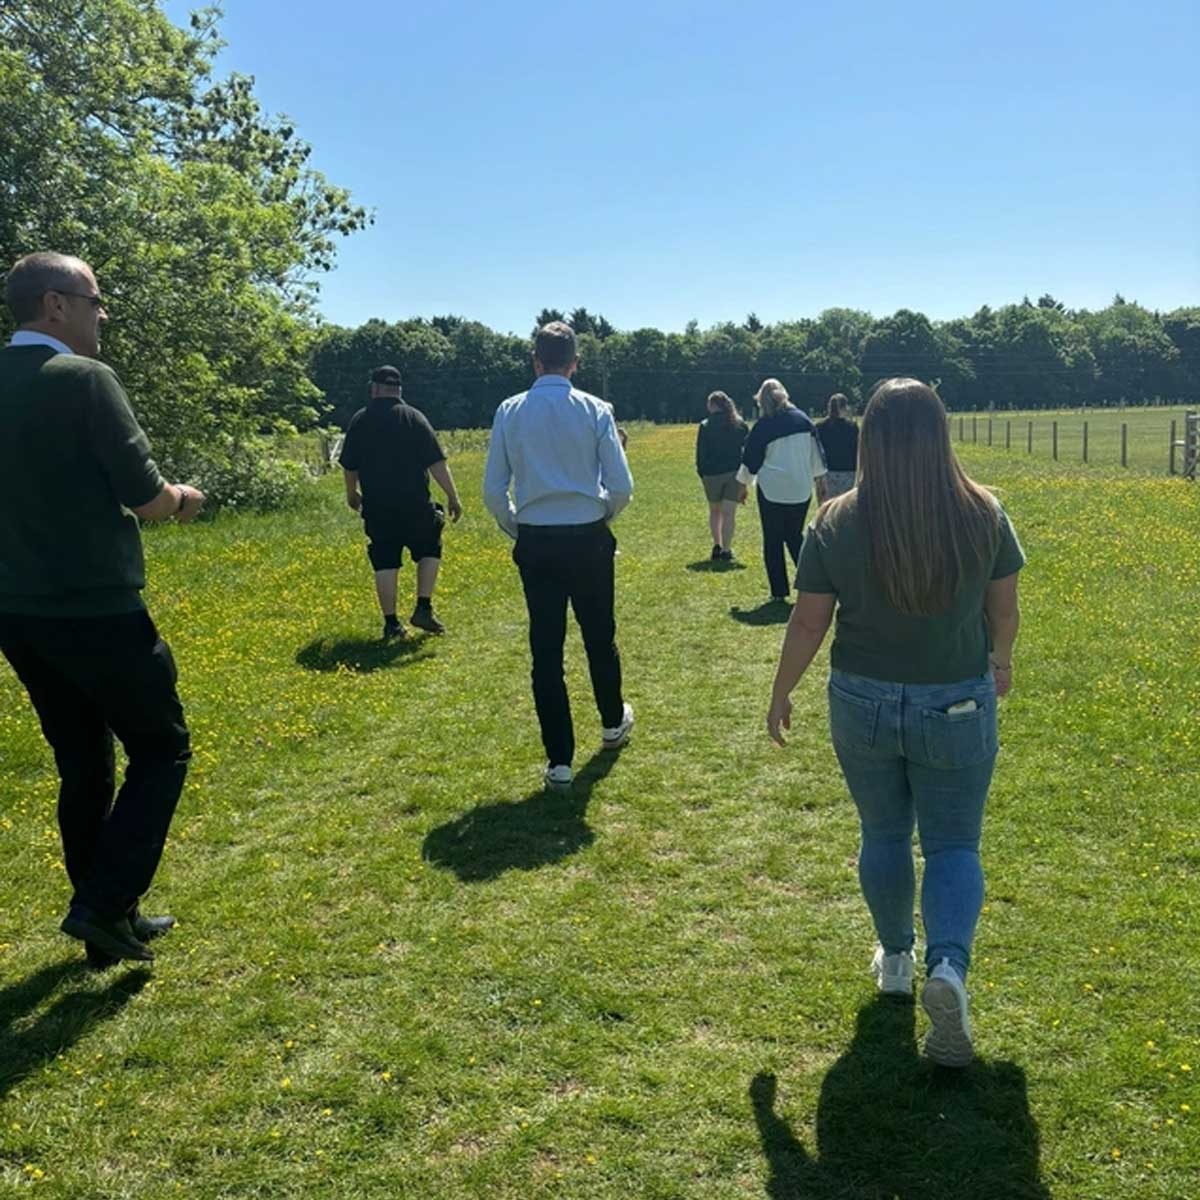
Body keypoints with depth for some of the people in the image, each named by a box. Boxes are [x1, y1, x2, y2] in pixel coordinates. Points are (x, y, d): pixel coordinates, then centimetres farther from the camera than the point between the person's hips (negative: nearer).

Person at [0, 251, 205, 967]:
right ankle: (103, 904, 1)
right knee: (161, 749, 9)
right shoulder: (84, 378, -14)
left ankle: (108, 923, 26)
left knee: (82, 767, 17)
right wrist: (184, 497, 7)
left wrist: (157, 497, 18)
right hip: (94, 610, -8)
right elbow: (146, 498, -15)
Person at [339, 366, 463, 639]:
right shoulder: (414, 417, -3)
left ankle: (391, 623, 6)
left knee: (385, 563, 7)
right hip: (414, 504, -2)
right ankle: (423, 608, 6)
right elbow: (436, 462, -8)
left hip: (377, 506, 2)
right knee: (429, 551, 17)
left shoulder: (359, 421, 3)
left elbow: (349, 466, 9)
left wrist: (352, 494, 27)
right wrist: (452, 496, -2)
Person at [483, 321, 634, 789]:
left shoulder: (510, 411, -2)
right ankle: (613, 723, 42)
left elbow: (493, 491, -2)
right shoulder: (595, 410, -4)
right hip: (588, 539, 0)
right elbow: (622, 487, -7)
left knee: (546, 649, 5)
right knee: (600, 636, 19)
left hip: (536, 542, 0)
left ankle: (559, 760, 10)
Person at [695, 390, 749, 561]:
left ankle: (717, 546, 10)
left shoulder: (705, 426, -4)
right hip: (735, 473, 1)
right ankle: (725, 551, -2)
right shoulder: (740, 425, 4)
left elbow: (700, 453, -3)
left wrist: (701, 473, 8)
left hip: (712, 473, -1)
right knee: (729, 513, 2)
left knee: (714, 511, 17)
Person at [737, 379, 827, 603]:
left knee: (772, 541, 6)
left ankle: (779, 592, 7)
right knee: (795, 536, 18)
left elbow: (750, 461, 1)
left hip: (772, 490, -4)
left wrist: (743, 486, 15)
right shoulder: (802, 420, 2)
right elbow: (816, 453, 9)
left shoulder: (762, 427, -8)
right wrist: (820, 481, 19)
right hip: (801, 489, 4)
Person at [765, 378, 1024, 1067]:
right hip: (957, 707, 0)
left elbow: (807, 623, -8)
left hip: (863, 706, 1)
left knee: (884, 836, 20)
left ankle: (896, 960, 35)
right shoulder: (983, 513, -10)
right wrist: (1001, 661, 23)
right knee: (954, 845, 11)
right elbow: (1004, 609, 2)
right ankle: (950, 966, -11)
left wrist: (782, 694, 7)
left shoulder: (837, 523, -13)